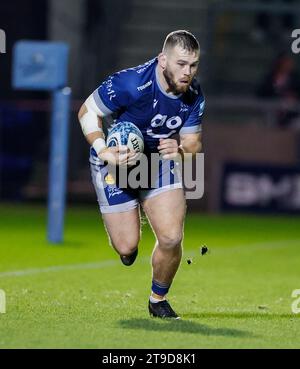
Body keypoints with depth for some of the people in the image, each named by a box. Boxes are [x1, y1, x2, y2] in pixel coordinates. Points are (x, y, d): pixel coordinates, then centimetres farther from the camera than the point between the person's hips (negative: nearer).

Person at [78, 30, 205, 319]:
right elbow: (86, 112, -17)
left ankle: (158, 299, 16)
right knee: (126, 247, -4)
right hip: (116, 161, -3)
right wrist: (103, 152, -31)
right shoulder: (130, 84, -30)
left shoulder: (194, 96, -13)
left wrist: (180, 150, -26)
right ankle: (128, 235, 37)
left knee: (171, 239, -12)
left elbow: (193, 145, -1)